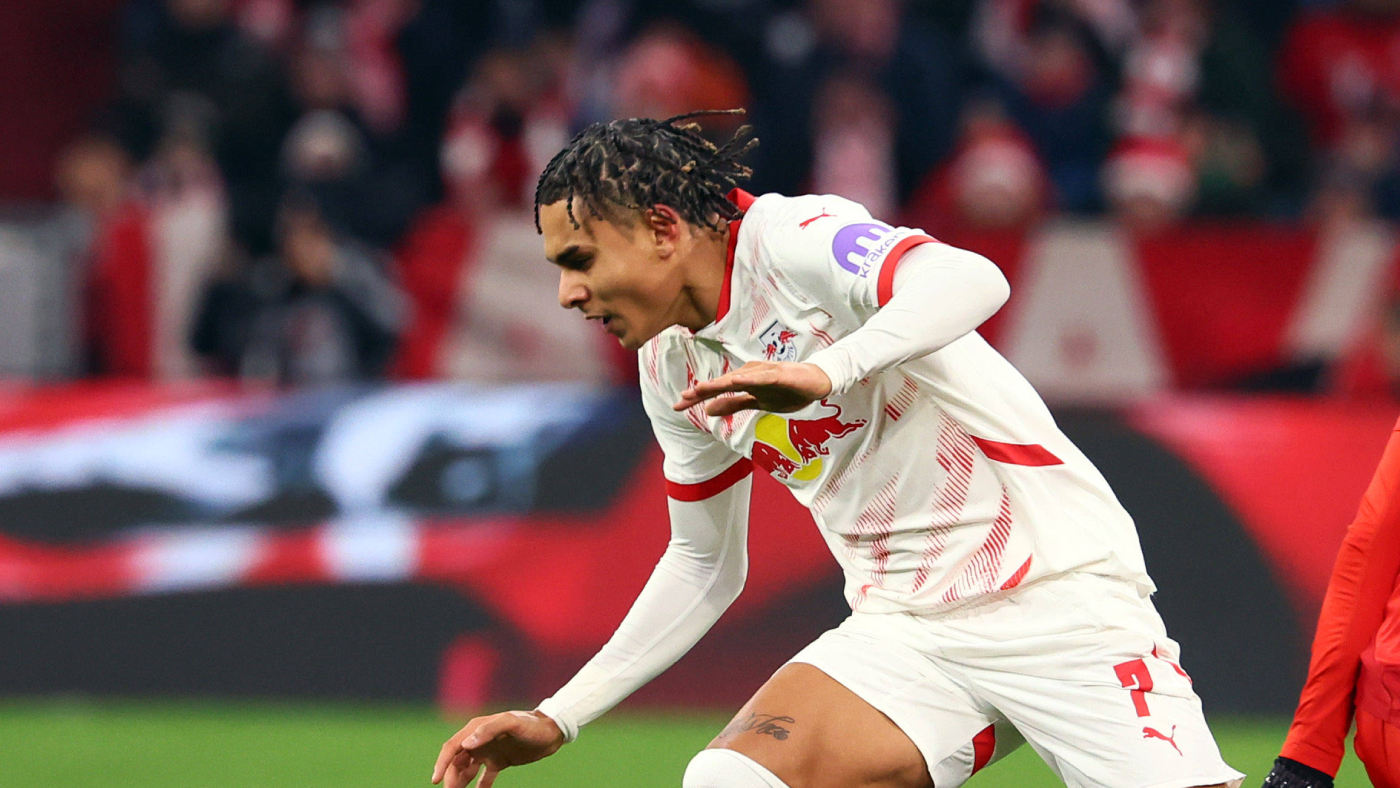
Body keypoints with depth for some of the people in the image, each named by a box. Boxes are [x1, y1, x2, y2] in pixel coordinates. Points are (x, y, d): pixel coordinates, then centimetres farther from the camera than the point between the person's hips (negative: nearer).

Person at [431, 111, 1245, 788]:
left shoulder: (793, 238, -13)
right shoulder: (670, 365, 11)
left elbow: (972, 280, -31)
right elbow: (705, 566, 23)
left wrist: (826, 373, -45)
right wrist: (558, 719, 18)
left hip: (1057, 591, -6)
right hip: (908, 631, 6)